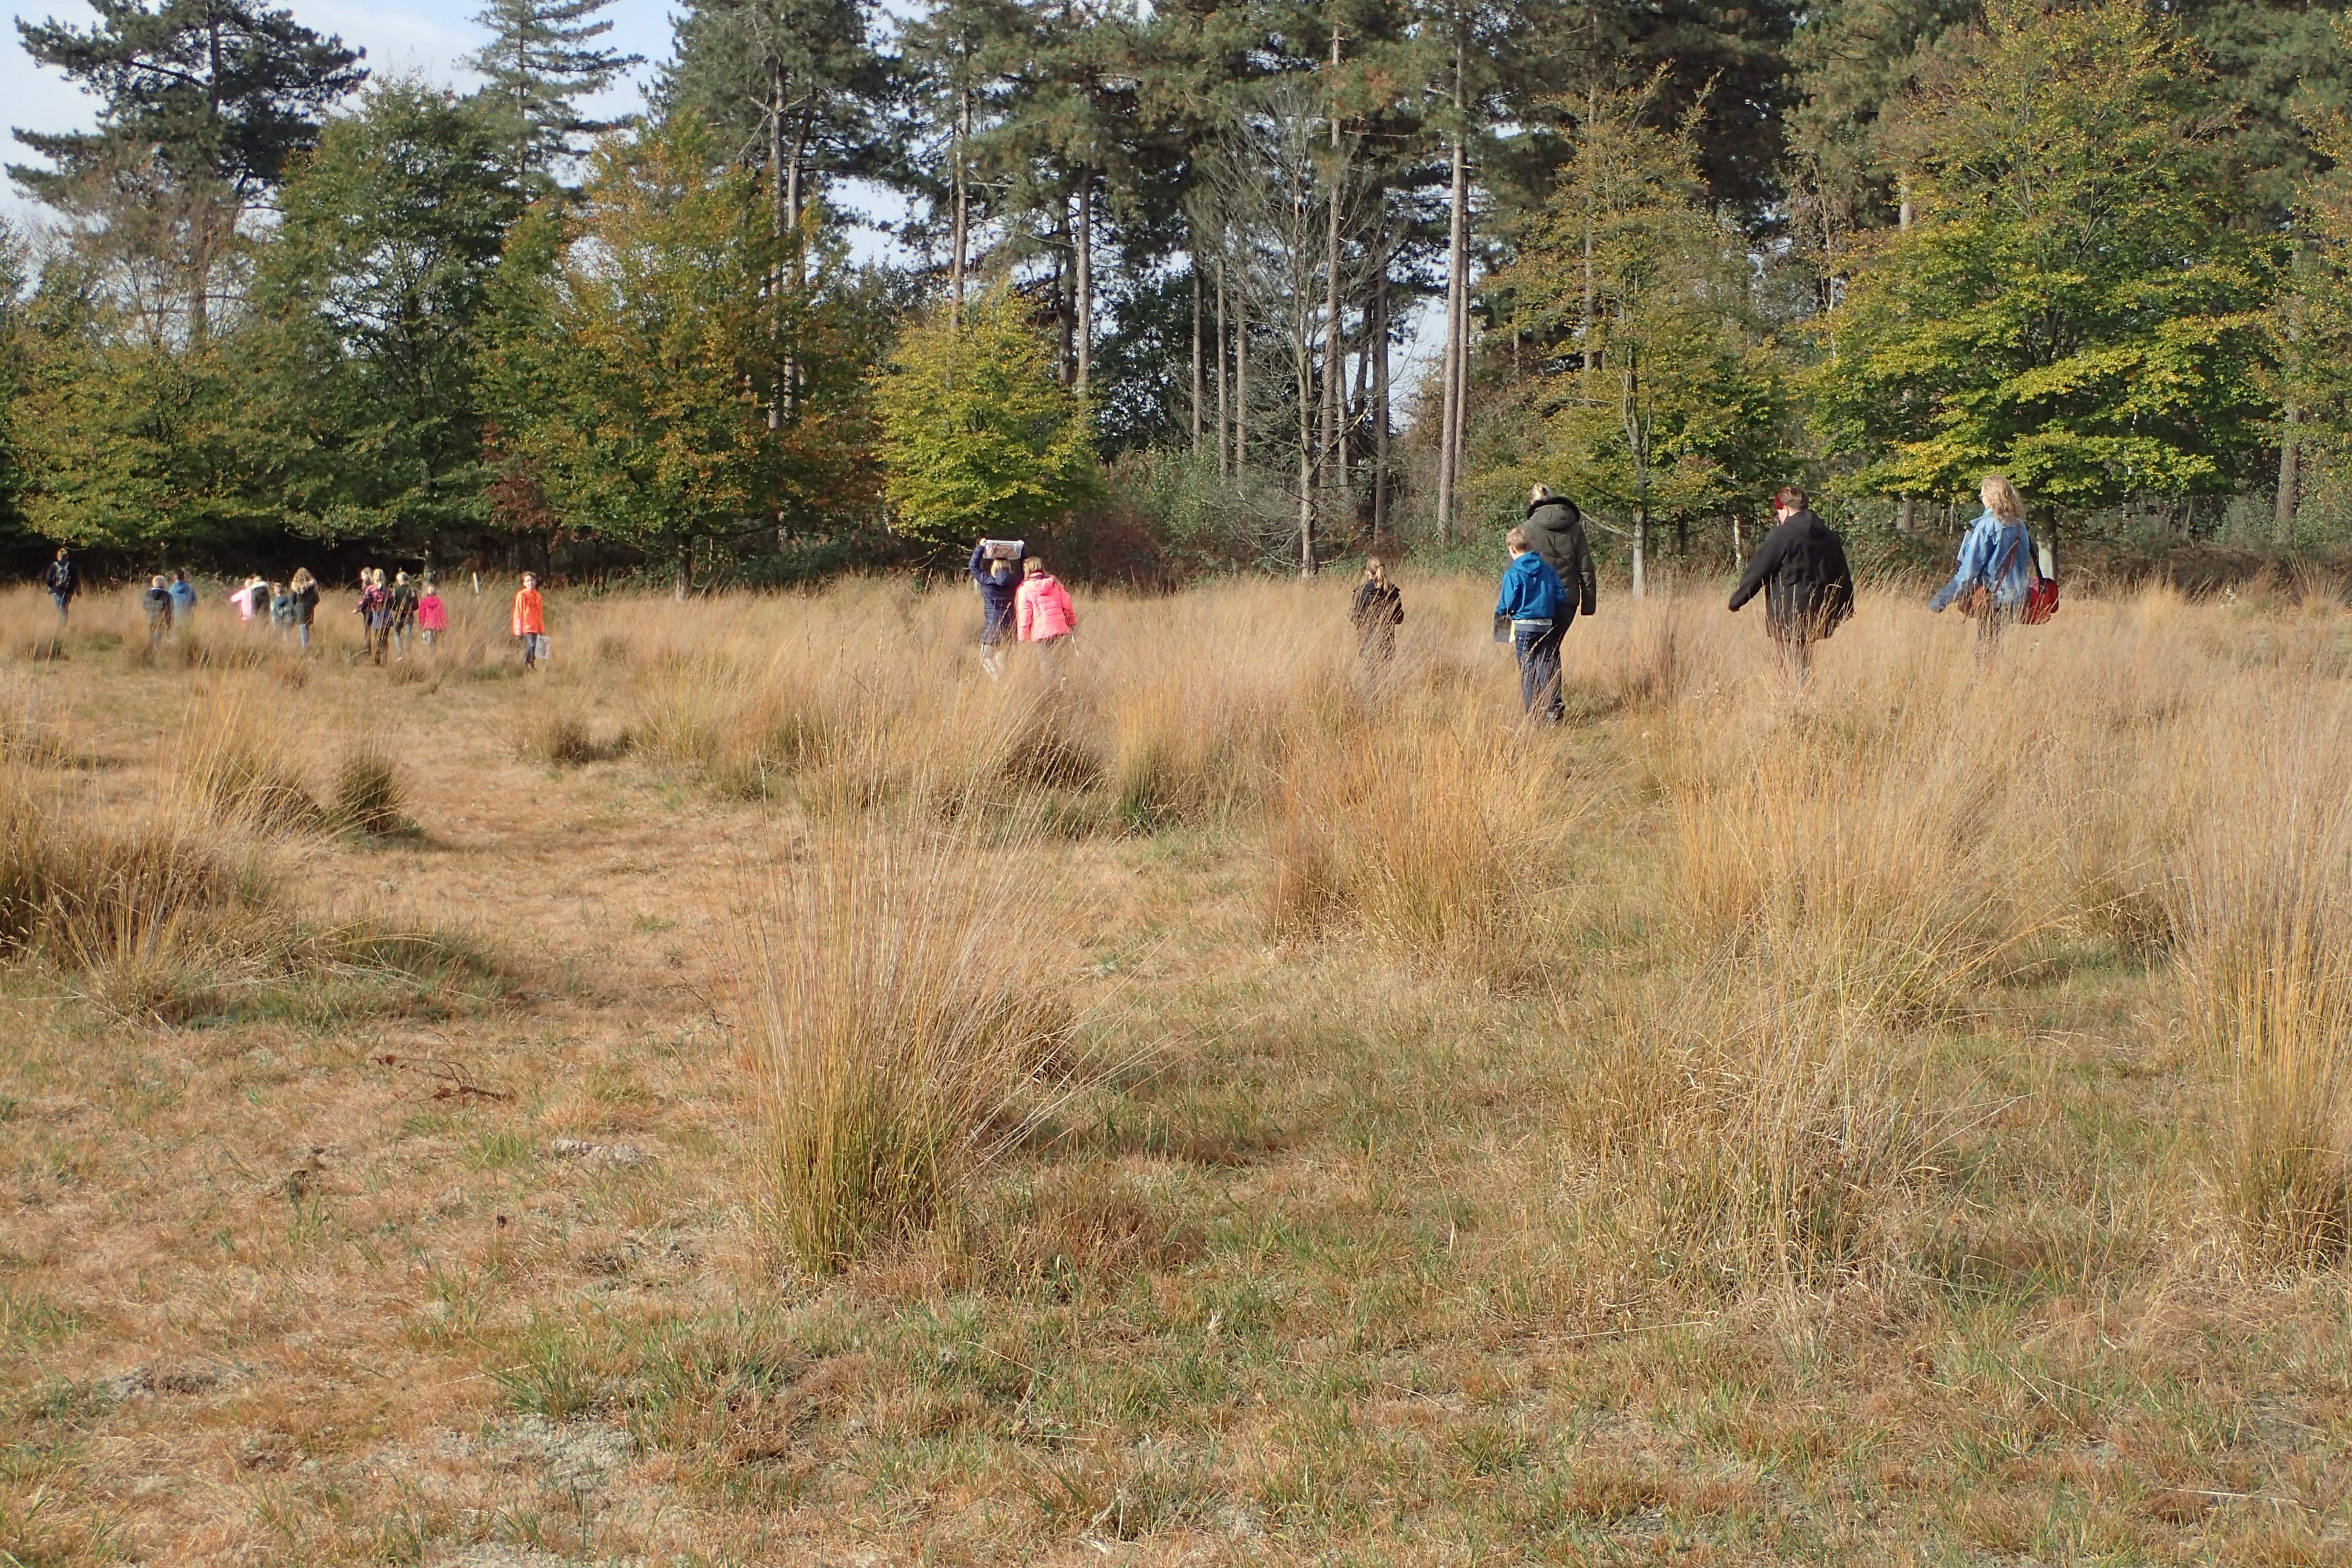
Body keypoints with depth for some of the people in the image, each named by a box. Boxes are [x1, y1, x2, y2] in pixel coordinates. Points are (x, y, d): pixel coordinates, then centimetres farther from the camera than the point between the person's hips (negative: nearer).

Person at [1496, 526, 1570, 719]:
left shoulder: (1513, 573, -10)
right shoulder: (1547, 568, 4)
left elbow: (1508, 603, -10)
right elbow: (1561, 595, 4)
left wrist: (1500, 612, 11)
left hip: (1524, 625, -4)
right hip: (1547, 625, 4)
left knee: (1527, 669, 3)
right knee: (1547, 666, 9)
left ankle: (1532, 712, 1)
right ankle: (1553, 709, 1)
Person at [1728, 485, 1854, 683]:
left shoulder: (1781, 536, -9)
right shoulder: (1830, 537, 13)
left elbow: (1757, 572, -7)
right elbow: (1842, 578, 20)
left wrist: (1736, 601, 4)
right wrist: (1844, 612, 30)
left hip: (1788, 617, -6)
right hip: (1820, 614, 6)